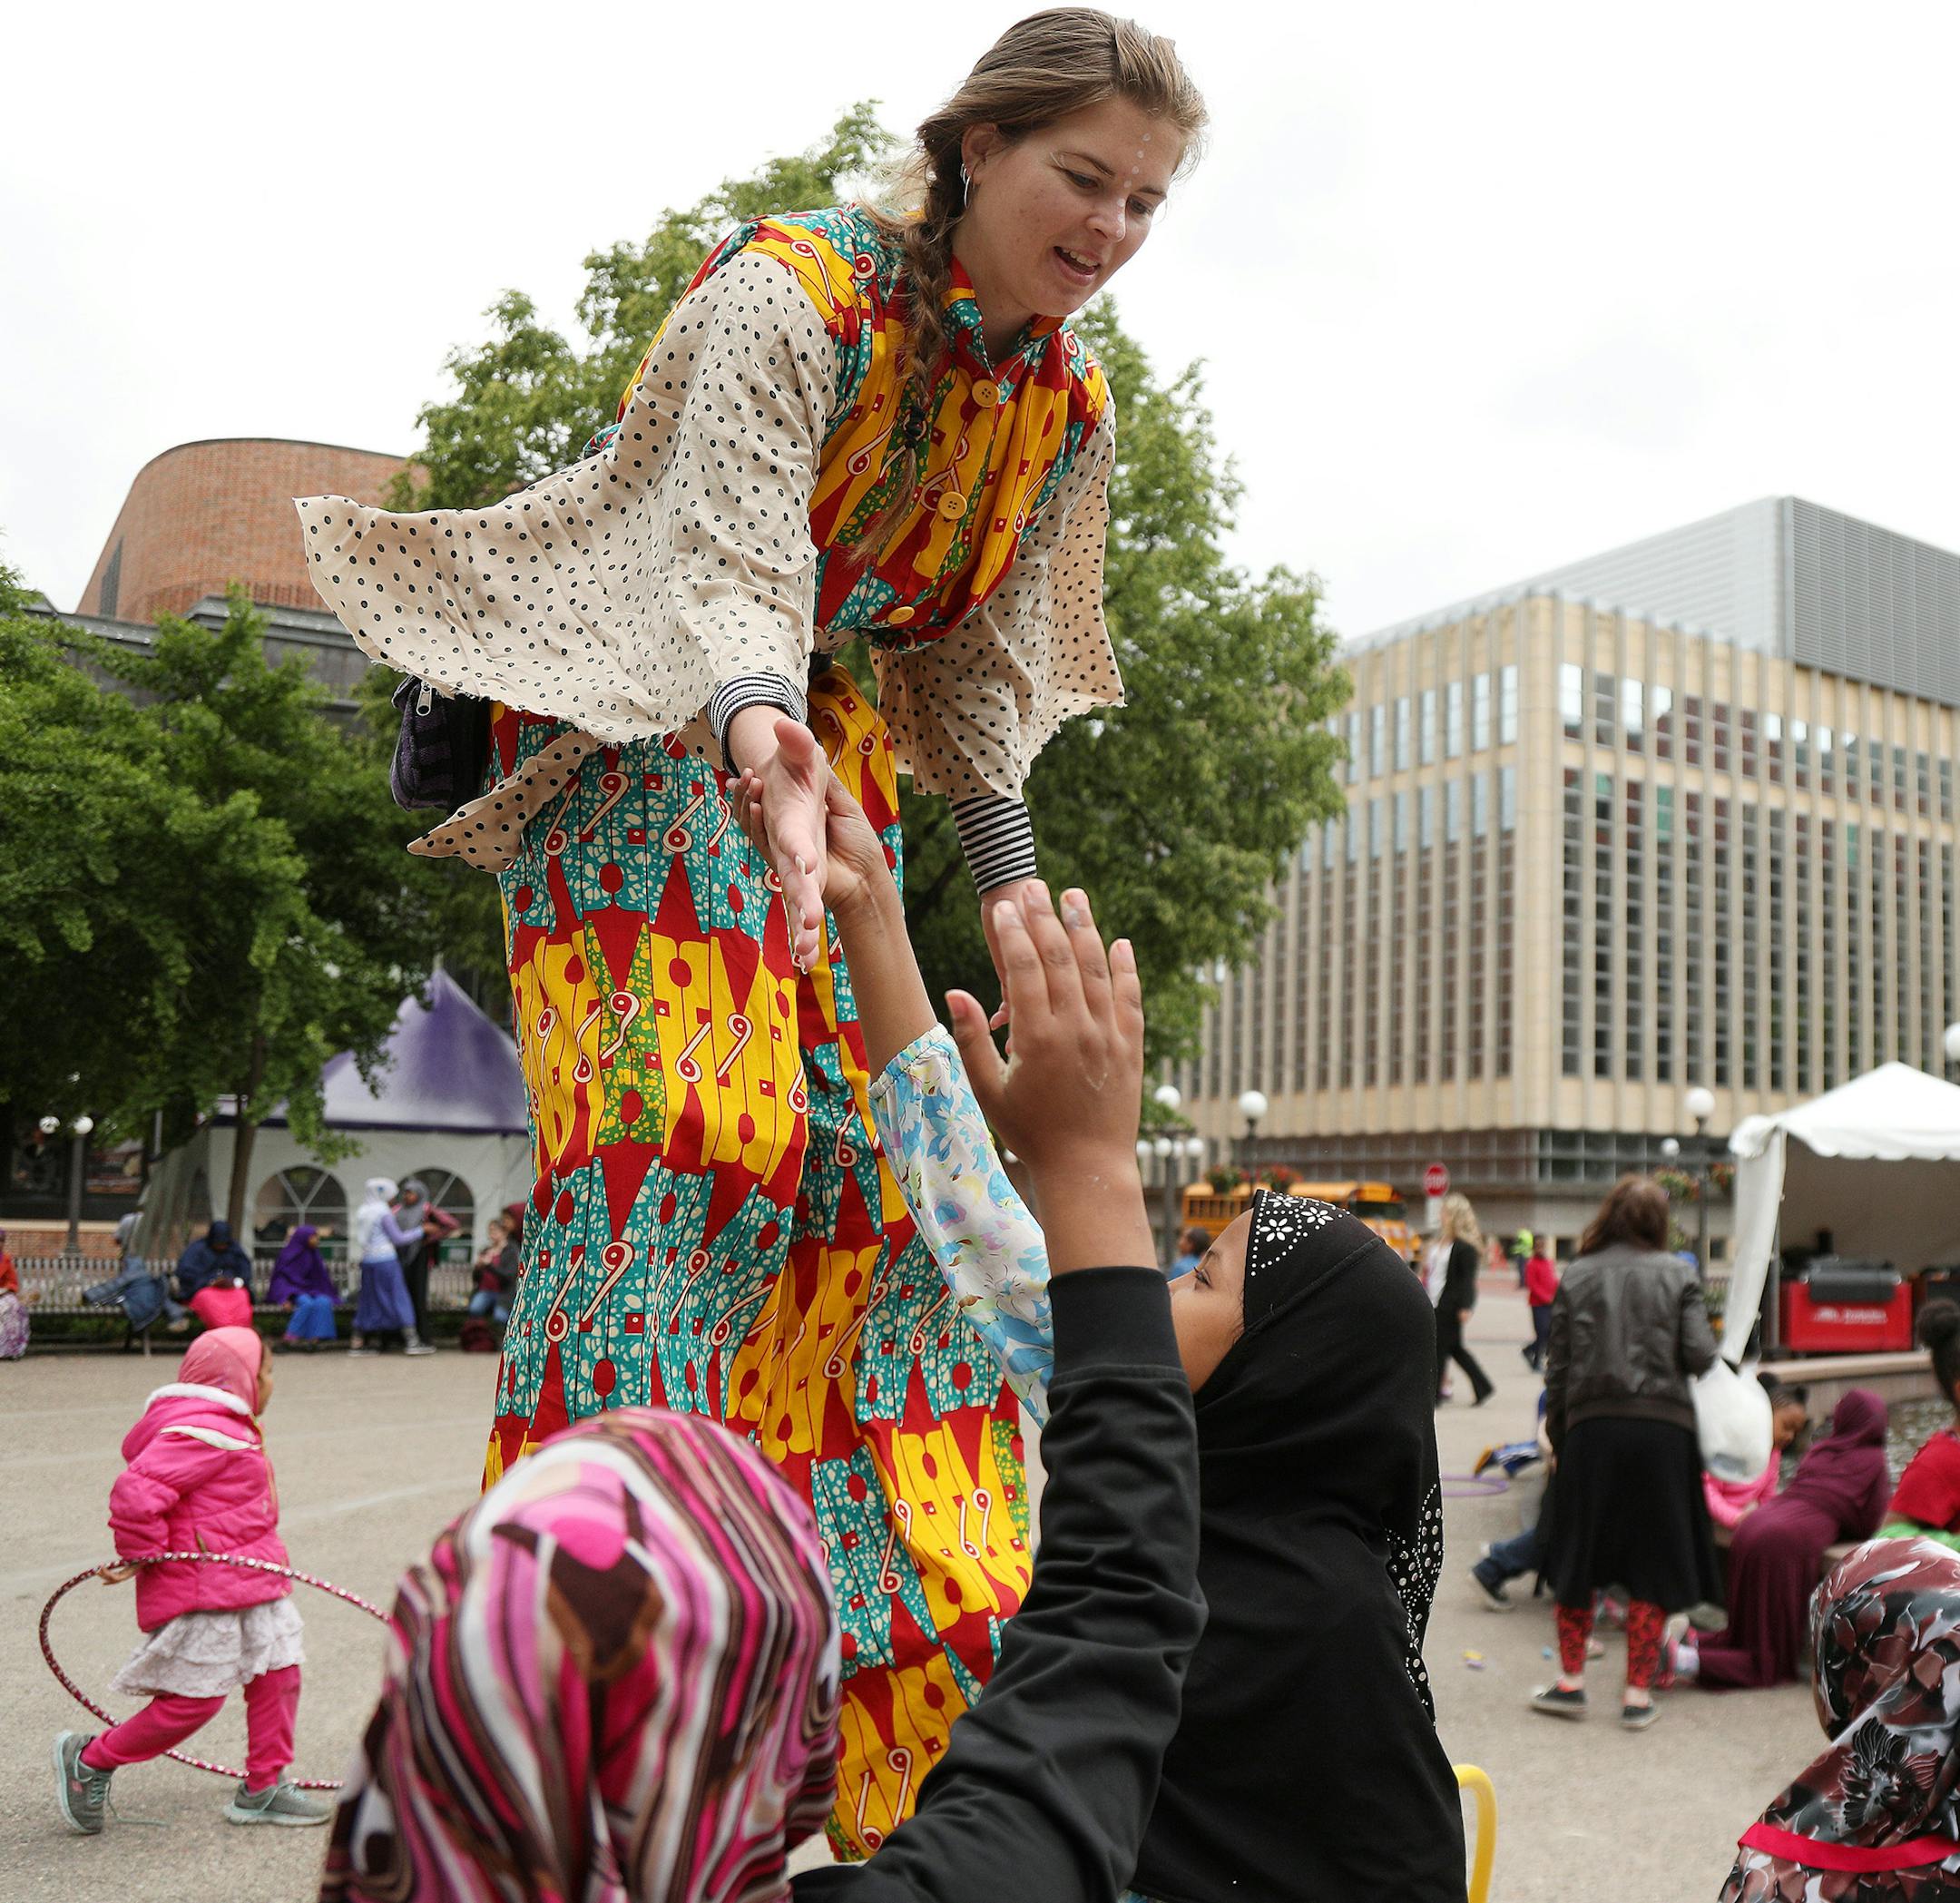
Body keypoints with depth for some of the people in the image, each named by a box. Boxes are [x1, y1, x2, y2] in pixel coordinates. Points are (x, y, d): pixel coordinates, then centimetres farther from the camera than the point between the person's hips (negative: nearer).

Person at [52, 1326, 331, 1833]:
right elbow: (134, 1492, -27)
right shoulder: (202, 1432, -19)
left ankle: (262, 1790, 18)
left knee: (278, 1671, 8)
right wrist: (142, 1554, -14)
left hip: (249, 1581, 10)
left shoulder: (226, 1429, 16)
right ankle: (89, 1760, 15)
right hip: (201, 1590, -10)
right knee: (195, 1699, -5)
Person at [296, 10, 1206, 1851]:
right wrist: (756, 733, -50)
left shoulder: (1067, 400, 6)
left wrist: (1014, 891, 5)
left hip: (828, 749, 7)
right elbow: (727, 560, -29)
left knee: (876, 1142, 1)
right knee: (677, 1129, -21)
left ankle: (917, 1691, 11)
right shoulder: (794, 292, -17)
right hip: (642, 730, -6)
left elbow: (983, 664, 11)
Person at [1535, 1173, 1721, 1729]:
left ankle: (1570, 1680, 17)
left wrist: (1556, 1433, 12)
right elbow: (1701, 1355, -7)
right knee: (1652, 1562, 9)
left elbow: (1557, 1366, 3)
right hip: (1662, 1427, -1)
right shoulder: (1677, 1275, 1)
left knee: (1578, 1558, 13)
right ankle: (1638, 1694, 11)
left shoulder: (1577, 1277, 4)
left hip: (1591, 1427, 1)